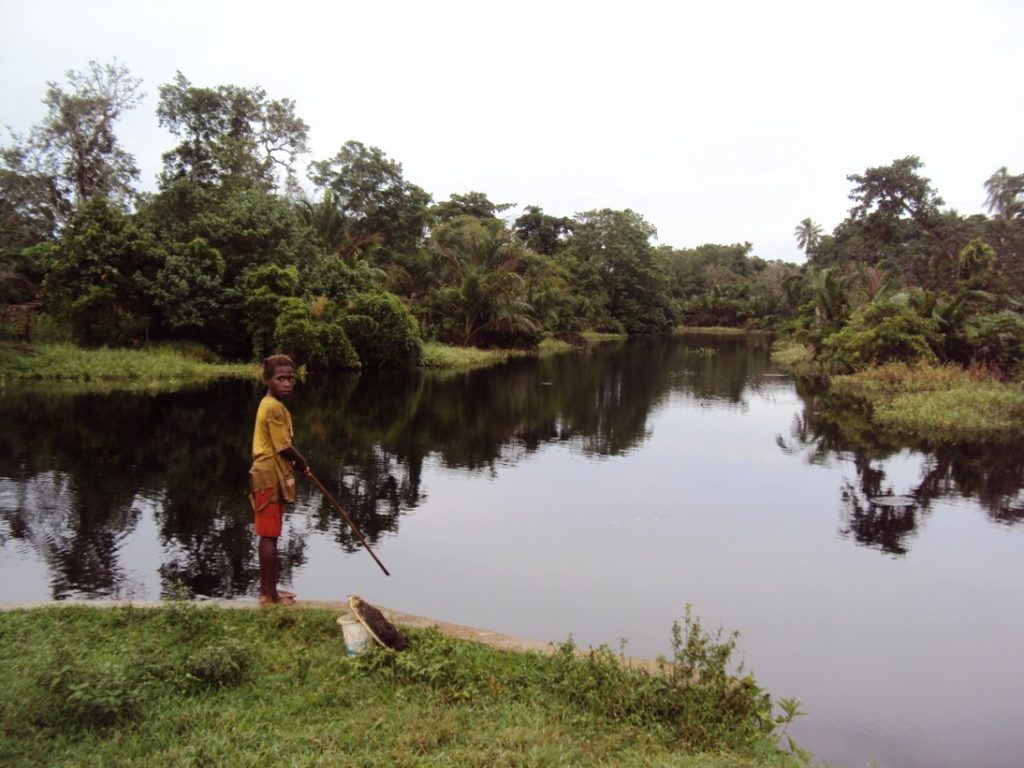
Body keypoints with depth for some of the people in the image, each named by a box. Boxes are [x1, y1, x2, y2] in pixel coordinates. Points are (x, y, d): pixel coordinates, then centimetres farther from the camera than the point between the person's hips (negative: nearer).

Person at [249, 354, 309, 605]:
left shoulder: (271, 405, 15)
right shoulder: (274, 407, -17)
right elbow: (284, 446, -17)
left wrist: (296, 462, 8)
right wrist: (302, 463, -1)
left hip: (271, 475, 10)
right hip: (270, 477, -10)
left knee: (269, 536, 15)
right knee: (270, 536, -4)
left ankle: (268, 589, 24)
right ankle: (269, 594, 3)